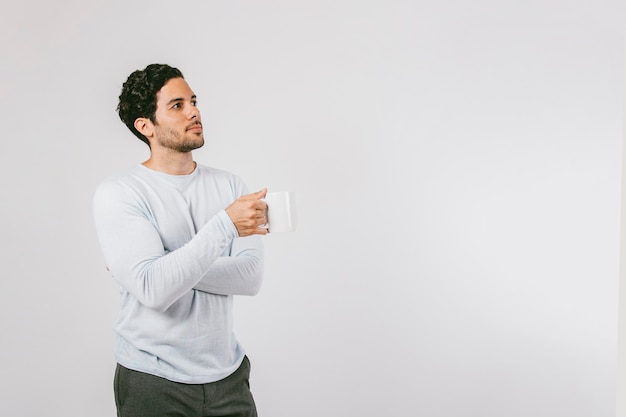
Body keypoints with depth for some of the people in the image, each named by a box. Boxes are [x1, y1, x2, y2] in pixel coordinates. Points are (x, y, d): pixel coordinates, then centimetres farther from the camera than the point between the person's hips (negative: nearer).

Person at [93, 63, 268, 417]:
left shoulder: (230, 185, 2)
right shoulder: (118, 194, -10)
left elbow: (251, 276, -10)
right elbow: (154, 289, -23)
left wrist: (166, 265, -18)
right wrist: (225, 224, -28)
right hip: (153, 383, -3)